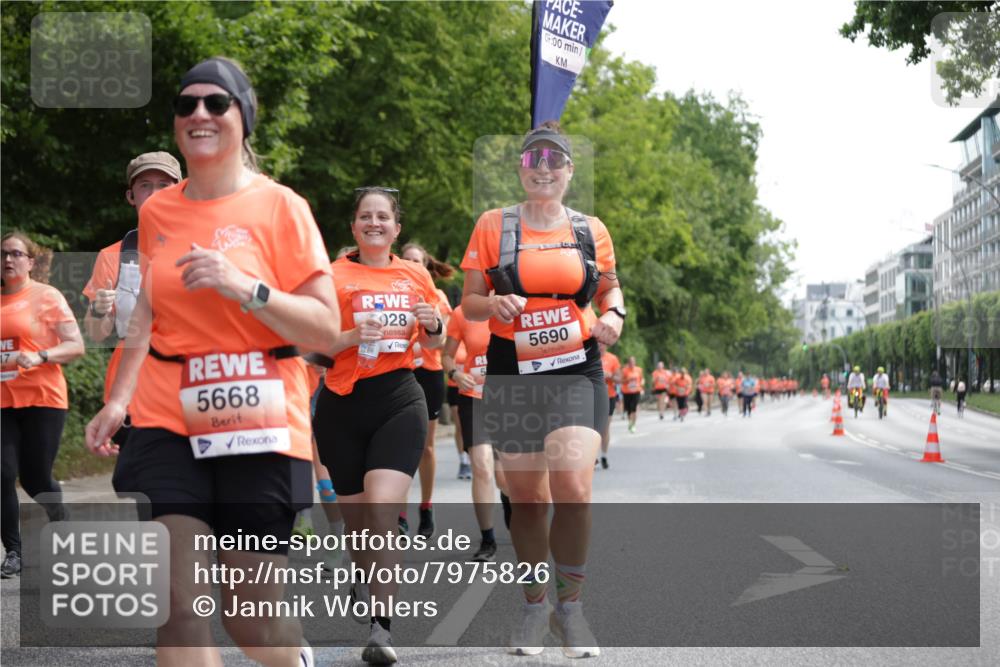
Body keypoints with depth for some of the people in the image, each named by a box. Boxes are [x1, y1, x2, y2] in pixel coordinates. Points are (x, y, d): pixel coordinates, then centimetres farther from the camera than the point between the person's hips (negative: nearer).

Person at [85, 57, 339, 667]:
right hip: (168, 421, 3)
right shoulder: (157, 212, 9)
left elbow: (327, 330, -7)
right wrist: (119, 399, 10)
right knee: (178, 609, -11)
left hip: (258, 426, -3)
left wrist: (243, 286, -20)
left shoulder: (280, 207, -3)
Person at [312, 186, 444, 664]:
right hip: (343, 405, 0)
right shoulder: (333, 276, 0)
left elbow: (434, 343, 20)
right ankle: (364, 582, 43)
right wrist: (353, 335, -20)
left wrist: (434, 325, -2)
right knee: (355, 512, 10)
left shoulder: (416, 275, 8)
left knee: (384, 508, -17)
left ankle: (380, 627, -14)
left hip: (400, 400, 0)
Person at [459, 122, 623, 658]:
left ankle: (569, 606, 0)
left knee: (573, 487, -18)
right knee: (527, 497, 7)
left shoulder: (591, 231, 8)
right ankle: (535, 605, 26)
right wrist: (494, 303, -16)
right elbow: (469, 302, 6)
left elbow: (610, 289, 21)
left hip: (576, 372, 0)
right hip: (512, 373, 1)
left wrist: (613, 314, -2)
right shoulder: (493, 225, 4)